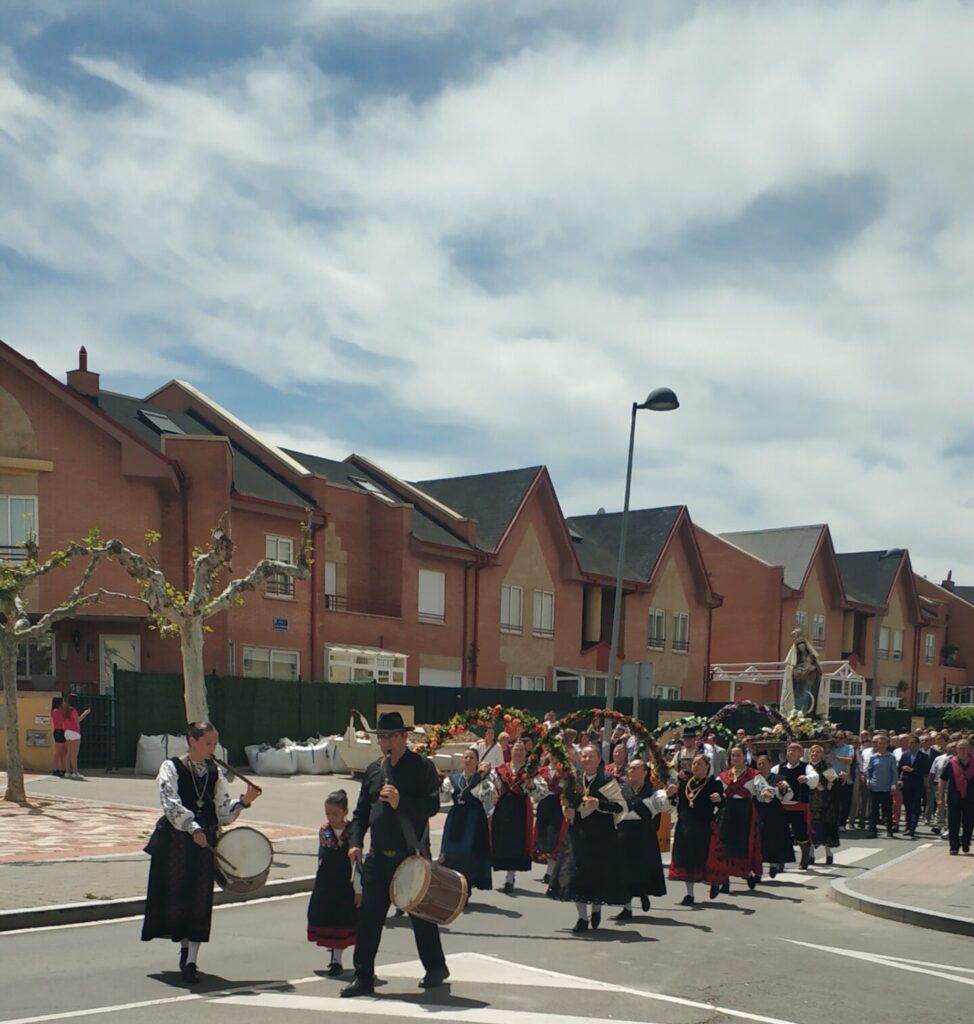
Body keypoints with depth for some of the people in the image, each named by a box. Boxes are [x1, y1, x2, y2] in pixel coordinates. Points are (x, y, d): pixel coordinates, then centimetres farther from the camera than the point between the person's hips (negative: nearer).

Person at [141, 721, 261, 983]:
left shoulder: (215, 772, 9)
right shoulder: (171, 768, -5)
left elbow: (224, 813, 8)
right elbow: (171, 804, -21)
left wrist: (244, 801, -9)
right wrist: (194, 828, -33)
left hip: (205, 841, 3)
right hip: (174, 841, -3)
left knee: (200, 899, -2)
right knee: (175, 895, 5)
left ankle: (191, 961, -1)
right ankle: (185, 947, 26)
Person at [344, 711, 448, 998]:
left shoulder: (422, 767, -5)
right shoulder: (373, 770, 12)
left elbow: (432, 805, -15)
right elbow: (361, 811, 16)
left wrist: (400, 802, -27)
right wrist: (355, 841, 4)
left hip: (413, 856, -5)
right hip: (379, 857, 5)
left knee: (421, 914, 8)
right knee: (368, 917, 2)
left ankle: (436, 967, 27)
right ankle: (363, 977, 10)